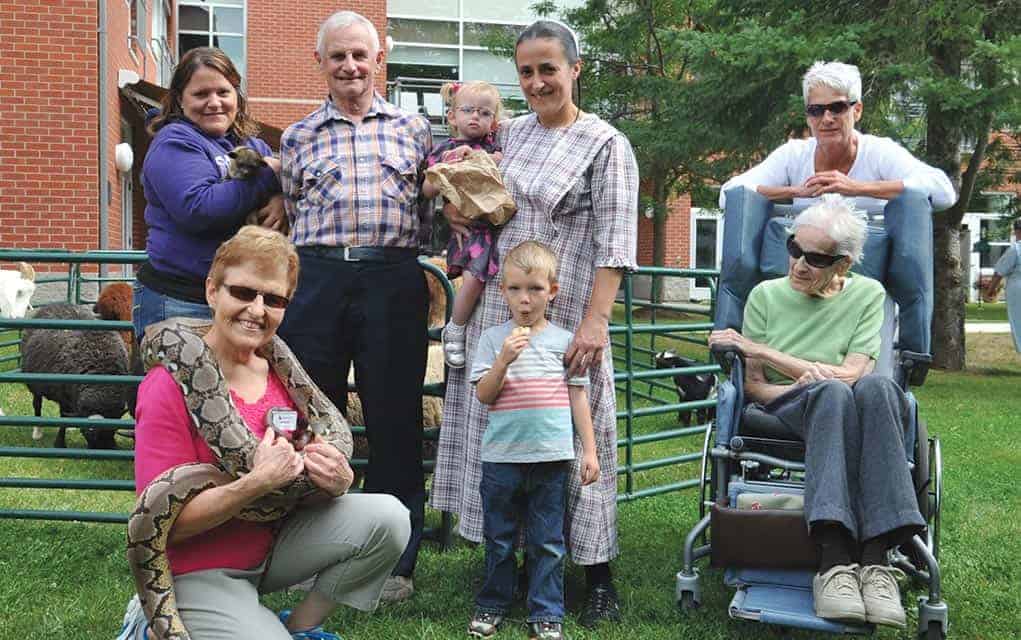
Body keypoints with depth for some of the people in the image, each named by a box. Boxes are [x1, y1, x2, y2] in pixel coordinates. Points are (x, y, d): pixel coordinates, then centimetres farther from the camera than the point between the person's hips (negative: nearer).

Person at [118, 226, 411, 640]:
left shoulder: (280, 373, 2)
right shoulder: (170, 385, -18)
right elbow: (168, 523, -20)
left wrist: (335, 483, -17)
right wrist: (259, 482, -32)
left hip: (270, 548, 6)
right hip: (197, 571, -6)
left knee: (387, 518, -13)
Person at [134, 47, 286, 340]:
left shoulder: (253, 145, 16)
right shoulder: (174, 141, -6)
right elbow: (197, 208, -20)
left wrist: (282, 199, -15)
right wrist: (267, 176, -12)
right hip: (179, 301, -7)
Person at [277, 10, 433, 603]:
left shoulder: (414, 128, 13)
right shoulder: (298, 137, 15)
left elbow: (433, 214, 14)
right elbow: (288, 220, 16)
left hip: (394, 281, -1)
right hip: (316, 280, 1)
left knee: (395, 419, 2)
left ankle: (397, 561, 13)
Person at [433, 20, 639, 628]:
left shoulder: (606, 145, -4)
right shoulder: (509, 133, 12)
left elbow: (613, 246, -10)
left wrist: (594, 321, -19)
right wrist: (451, 206, 3)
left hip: (563, 319, -6)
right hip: (498, 310, 6)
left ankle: (600, 578, 9)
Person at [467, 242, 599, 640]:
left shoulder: (563, 340, 4)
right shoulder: (493, 338, 2)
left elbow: (578, 397, 7)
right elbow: (483, 395, -3)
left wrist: (589, 450, 4)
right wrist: (504, 360, -19)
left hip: (551, 457, 0)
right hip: (502, 455, 0)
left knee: (547, 541, 7)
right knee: (499, 537, 12)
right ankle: (493, 604, 27)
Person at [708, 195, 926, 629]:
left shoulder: (867, 295, 7)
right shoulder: (766, 295, 8)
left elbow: (853, 373, -7)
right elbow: (753, 384, 6)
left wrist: (759, 349, -8)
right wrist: (805, 382, -17)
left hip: (854, 419, 1)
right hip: (784, 415, -1)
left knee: (875, 385, -35)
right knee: (832, 392, -36)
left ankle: (876, 560, -45)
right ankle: (835, 562, -50)